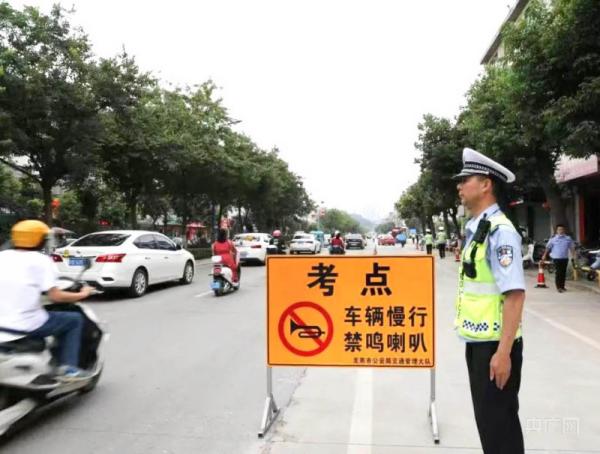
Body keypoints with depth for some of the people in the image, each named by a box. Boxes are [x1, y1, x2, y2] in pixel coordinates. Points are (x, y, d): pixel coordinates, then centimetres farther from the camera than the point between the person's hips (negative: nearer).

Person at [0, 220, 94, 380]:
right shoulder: (40, 260, -8)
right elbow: (54, 296, -14)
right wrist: (82, 294, 1)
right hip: (29, 324, -6)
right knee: (75, 319, 15)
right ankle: (68, 367, 7)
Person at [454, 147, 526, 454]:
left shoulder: (500, 231, -19)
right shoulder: (475, 229, 10)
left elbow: (515, 295, -23)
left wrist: (503, 352, -24)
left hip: (494, 345, -9)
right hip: (477, 341, 9)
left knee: (498, 422, 4)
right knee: (487, 417, 20)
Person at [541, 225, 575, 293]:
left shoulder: (568, 238, 4)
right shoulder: (553, 239, -2)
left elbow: (572, 247, 9)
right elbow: (548, 247, 0)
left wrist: (573, 255, 3)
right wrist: (544, 255, -3)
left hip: (565, 258, 3)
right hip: (556, 258, -3)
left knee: (563, 272, 8)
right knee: (558, 272, -6)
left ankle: (562, 286, 20)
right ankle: (558, 287, 1)